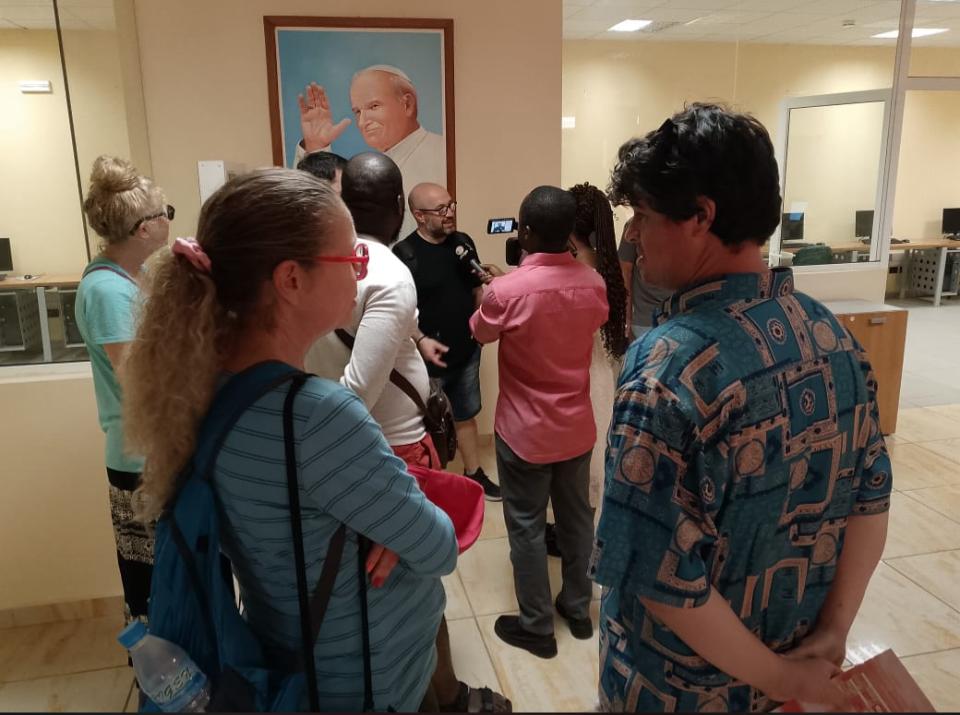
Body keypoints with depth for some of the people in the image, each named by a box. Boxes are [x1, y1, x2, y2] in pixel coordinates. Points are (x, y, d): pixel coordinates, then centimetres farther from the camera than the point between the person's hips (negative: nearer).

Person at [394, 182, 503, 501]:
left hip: (467, 351, 5)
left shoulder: (463, 242, 2)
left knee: (466, 415, 20)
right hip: (428, 358, -5)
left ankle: (474, 474, 38)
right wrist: (420, 340, -28)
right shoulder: (405, 254, -16)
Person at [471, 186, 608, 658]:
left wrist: (488, 296, 19)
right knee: (576, 517, 20)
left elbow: (480, 333, -2)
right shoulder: (593, 283, -7)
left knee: (526, 526, 10)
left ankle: (536, 628, 24)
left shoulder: (507, 290, -23)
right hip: (577, 428, 5)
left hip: (524, 431, -5)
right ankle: (578, 609, 38)